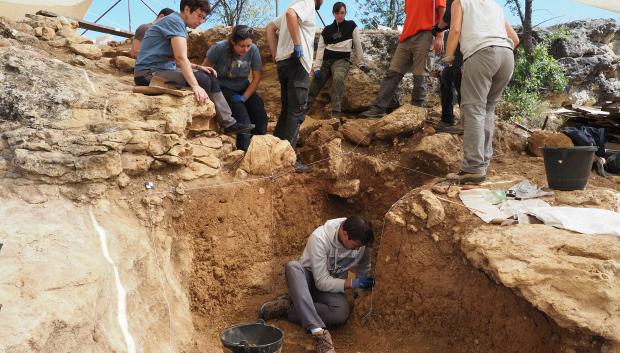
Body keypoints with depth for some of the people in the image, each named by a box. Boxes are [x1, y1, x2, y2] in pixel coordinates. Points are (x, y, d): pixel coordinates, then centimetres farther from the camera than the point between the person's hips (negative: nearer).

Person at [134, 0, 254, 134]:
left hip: (163, 70, 10)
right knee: (202, 80, -22)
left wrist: (198, 67, 1)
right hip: (149, 73, -10)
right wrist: (196, 86, -32)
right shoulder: (175, 20, -14)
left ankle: (229, 123, 1)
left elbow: (178, 60, 16)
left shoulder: (179, 24, 17)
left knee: (209, 77, 3)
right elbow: (181, 57, -26)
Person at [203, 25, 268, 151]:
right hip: (223, 88, -3)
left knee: (260, 114, -16)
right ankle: (245, 151, -20)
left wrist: (244, 97, -16)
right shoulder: (219, 48, -20)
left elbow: (256, 77, -7)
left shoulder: (253, 50, -13)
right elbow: (205, 69, -7)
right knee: (242, 114, -27)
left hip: (244, 88, 4)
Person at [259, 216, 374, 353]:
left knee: (341, 313, -33)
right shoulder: (320, 237, -27)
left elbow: (365, 272, 4)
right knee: (292, 266, -39)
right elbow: (322, 282, -25)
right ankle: (318, 331, -47)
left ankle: (287, 308, -19)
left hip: (334, 285, 2)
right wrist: (354, 283, -28)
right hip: (308, 280, -2)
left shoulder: (360, 241, -13)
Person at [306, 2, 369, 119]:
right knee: (314, 86, -3)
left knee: (338, 78, -35)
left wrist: (362, 63, 5)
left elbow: (357, 45, 8)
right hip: (326, 60, 4)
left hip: (342, 60, -4)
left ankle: (336, 113, -40)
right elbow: (320, 49, 5)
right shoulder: (327, 30, 12)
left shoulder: (351, 26, 7)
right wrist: (317, 67, -6)